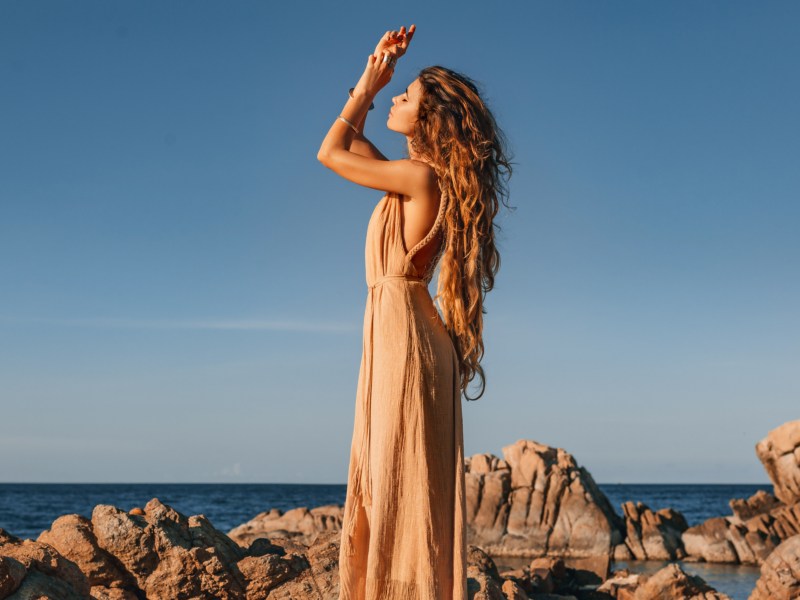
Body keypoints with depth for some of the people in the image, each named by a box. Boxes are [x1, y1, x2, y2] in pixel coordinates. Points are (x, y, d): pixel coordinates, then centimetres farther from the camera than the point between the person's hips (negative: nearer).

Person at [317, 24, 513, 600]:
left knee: (403, 487, -6)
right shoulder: (418, 179, 13)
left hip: (407, 338, -9)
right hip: (392, 336, 9)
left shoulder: (421, 176, -13)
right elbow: (349, 144, 26)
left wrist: (373, 82, 3)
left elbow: (331, 152, -6)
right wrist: (372, 78, 20)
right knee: (385, 489, 11)